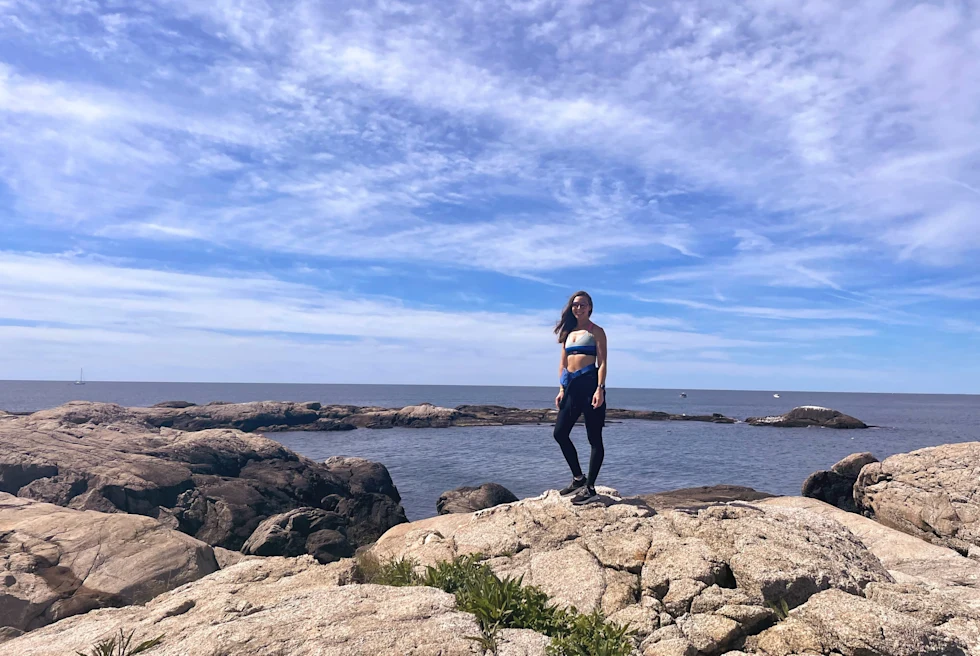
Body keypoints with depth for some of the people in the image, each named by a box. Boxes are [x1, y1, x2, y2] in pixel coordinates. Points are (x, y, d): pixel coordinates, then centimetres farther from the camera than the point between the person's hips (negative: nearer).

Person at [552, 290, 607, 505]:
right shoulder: (568, 332, 17)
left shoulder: (596, 331, 1)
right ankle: (578, 478, 20)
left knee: (594, 438, -2)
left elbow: (602, 362, -6)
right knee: (560, 433, 7)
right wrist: (562, 389, 7)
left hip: (589, 383, -7)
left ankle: (590, 488, 3)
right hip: (571, 385, 7)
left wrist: (600, 389, -17)